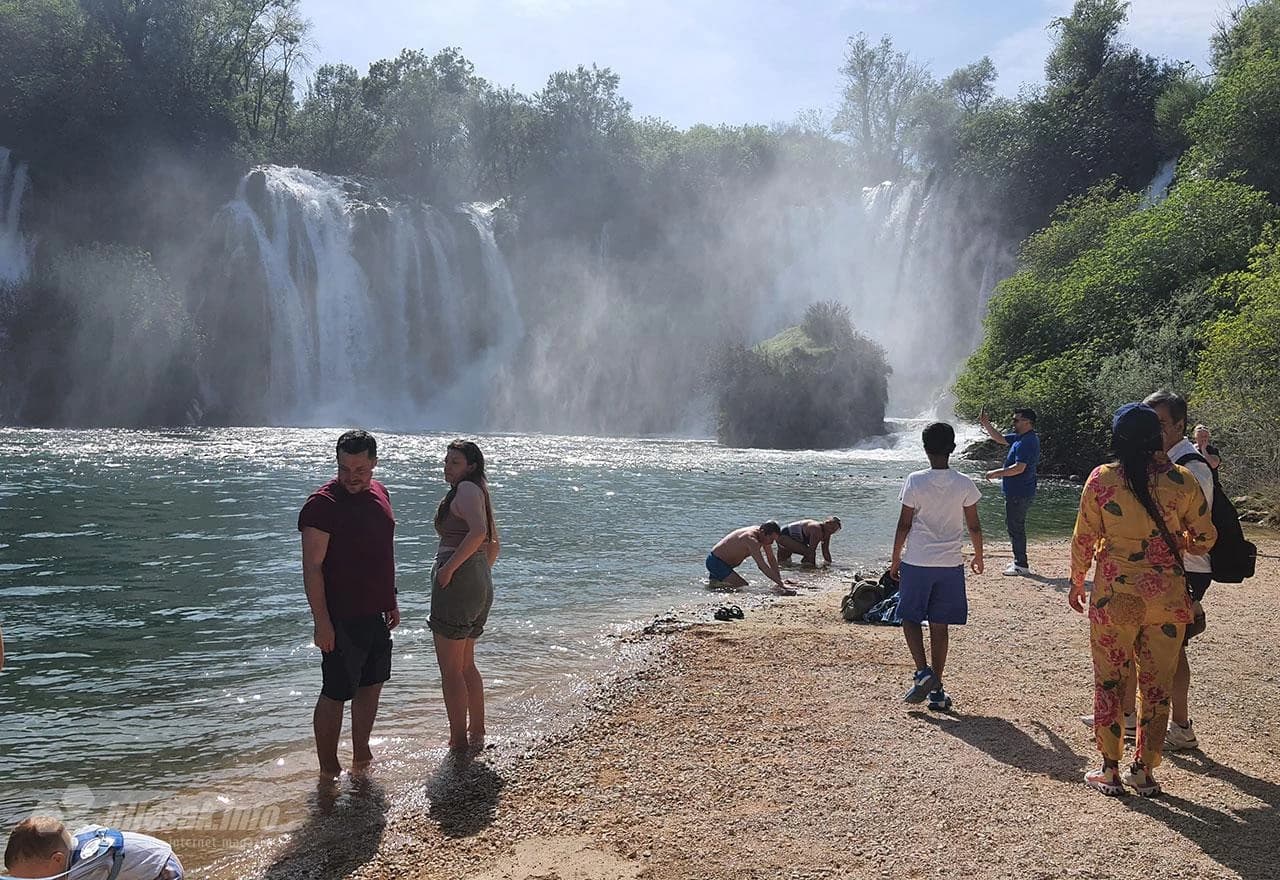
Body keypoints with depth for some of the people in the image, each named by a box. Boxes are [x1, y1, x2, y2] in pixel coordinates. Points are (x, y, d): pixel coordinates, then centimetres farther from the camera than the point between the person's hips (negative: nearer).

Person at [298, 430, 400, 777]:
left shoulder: (379, 493, 8)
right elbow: (312, 568, -17)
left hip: (375, 614, 8)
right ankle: (329, 772, 12)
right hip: (341, 619, -8)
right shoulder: (322, 503, -16)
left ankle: (361, 758, 31)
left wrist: (391, 601, 20)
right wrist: (322, 622, -20)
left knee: (371, 685, 16)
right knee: (335, 695, 1)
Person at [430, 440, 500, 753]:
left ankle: (459, 743, 2)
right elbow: (494, 544, 26)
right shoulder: (479, 493, 19)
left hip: (457, 580, -10)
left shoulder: (467, 489, -11)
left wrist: (449, 568, -23)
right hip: (480, 585, 10)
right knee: (466, 664, 19)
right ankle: (476, 734, 26)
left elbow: (478, 531, -28)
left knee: (450, 668, -2)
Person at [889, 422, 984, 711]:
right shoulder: (965, 484, -3)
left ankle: (923, 672, -6)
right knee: (939, 626, 9)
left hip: (916, 563, -2)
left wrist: (895, 560, 5)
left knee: (911, 618, 13)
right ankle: (937, 691, 11)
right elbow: (974, 526, 4)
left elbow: (904, 525, -6)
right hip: (951, 565, 2)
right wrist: (978, 557, 21)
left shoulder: (915, 481, -9)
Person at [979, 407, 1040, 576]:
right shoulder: (1020, 437, 11)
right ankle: (1019, 560, 27)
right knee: (1014, 525, 18)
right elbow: (1000, 438, 23)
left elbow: (1019, 468, -27)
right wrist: (986, 424, 11)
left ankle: (1022, 565, 3)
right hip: (1016, 491, 11)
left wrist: (997, 473, -19)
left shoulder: (1028, 441, -21)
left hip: (1020, 493, -11)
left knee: (1015, 527, -3)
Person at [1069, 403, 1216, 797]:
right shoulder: (1182, 480, -5)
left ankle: (1110, 770, 17)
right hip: (1169, 598, 2)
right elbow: (1206, 538, 4)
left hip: (1115, 596, -2)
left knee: (1109, 681, 11)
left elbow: (1084, 539, -4)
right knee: (1157, 686, 12)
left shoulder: (1102, 479, -9)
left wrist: (1076, 581, 11)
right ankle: (1144, 771, 20)